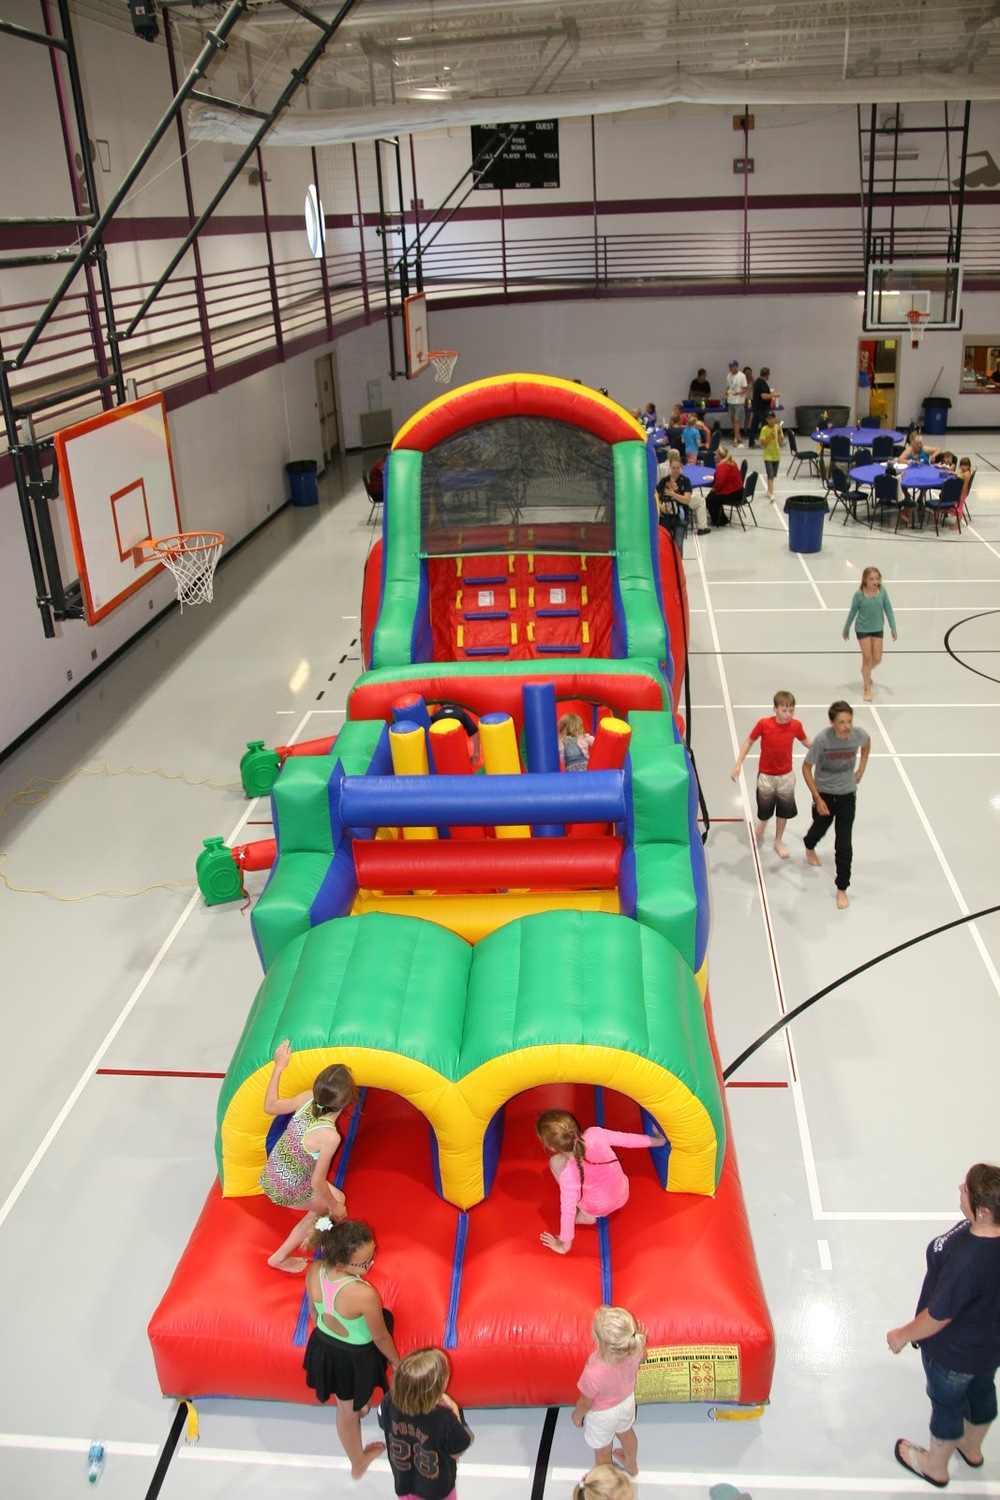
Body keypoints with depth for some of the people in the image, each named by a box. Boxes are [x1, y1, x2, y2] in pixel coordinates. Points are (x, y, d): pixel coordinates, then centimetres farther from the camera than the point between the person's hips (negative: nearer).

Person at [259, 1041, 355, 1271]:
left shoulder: (307, 1098, -20)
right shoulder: (329, 1137, -36)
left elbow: (270, 1106, -3)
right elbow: (317, 1182, -24)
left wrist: (278, 1066, 0)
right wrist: (334, 1206, -6)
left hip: (272, 1173, 6)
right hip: (288, 1189, -6)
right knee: (336, 1201, 17)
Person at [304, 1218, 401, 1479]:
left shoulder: (314, 1272, -25)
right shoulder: (365, 1295, -42)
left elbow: (315, 1313, -4)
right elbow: (380, 1338, -21)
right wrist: (396, 1361, -1)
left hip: (323, 1347, 4)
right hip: (356, 1358, -4)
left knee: (345, 1409, 31)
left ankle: (358, 1462, 59)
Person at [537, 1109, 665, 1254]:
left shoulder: (569, 1175, -35)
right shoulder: (594, 1134, -29)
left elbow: (568, 1211, -24)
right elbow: (627, 1139, -14)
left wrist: (564, 1245, -9)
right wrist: (658, 1140, 2)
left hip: (599, 1209, -4)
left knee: (556, 1162, 0)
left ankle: (586, 1214, 7)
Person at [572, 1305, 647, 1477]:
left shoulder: (594, 1374, -46)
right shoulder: (635, 1348, -36)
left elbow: (586, 1403, -23)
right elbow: (642, 1358, -8)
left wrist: (577, 1415, -2)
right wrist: (640, 1338, 8)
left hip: (602, 1415, -4)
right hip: (627, 1400, 4)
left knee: (602, 1451, 28)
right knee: (626, 1433, 37)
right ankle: (631, 1465, 66)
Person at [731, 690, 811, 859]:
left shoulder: (795, 726, -14)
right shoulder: (763, 724, -22)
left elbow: (807, 742, 4)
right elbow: (748, 742, -10)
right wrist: (738, 764, -13)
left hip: (786, 776, 2)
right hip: (766, 776, -2)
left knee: (784, 811, 15)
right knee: (765, 811, 15)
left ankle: (778, 842, 38)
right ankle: (761, 825, 51)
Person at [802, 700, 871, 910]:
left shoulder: (859, 735, -19)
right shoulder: (823, 739, -27)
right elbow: (806, 767, -16)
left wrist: (861, 770, 6)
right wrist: (817, 798, -18)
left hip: (847, 796, 1)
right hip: (824, 794, -1)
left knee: (844, 845, -2)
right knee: (820, 828, 26)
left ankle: (842, 889, 14)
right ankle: (809, 848, 63)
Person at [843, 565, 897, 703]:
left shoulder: (882, 592, -11)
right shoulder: (859, 594, -17)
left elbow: (888, 610, -3)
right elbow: (852, 612, -5)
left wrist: (893, 628, -3)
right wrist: (846, 629, 4)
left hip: (878, 629, 3)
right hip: (863, 629, -3)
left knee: (877, 659, 8)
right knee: (867, 657, 0)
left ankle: (866, 671, 44)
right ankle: (867, 690, 12)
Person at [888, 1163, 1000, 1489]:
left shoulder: (965, 1262, -45)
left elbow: (939, 1317, -29)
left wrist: (903, 1334, -11)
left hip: (955, 1353, -6)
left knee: (947, 1402, 22)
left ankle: (935, 1466, 51)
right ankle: (972, 1448, 62)